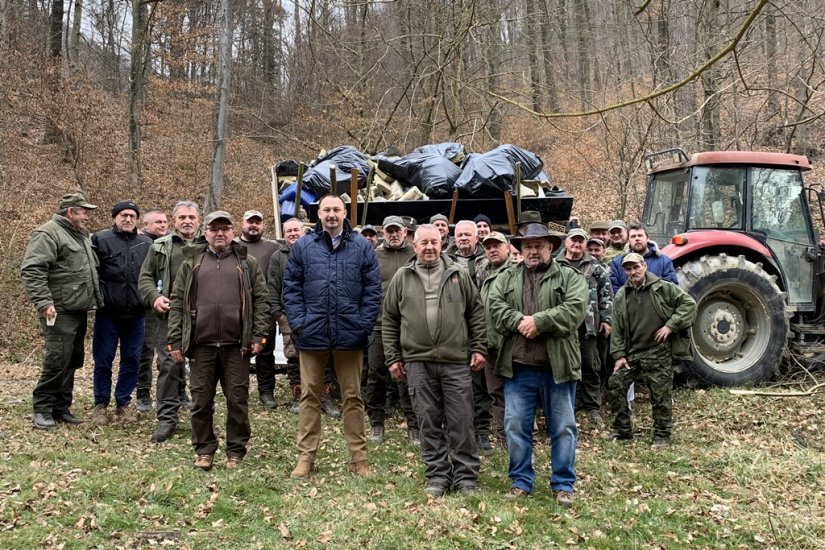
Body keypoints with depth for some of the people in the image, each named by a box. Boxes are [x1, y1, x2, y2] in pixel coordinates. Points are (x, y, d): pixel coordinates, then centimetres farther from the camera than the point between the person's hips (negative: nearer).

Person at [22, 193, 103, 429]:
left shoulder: (81, 235, 18)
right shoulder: (49, 234, -11)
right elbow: (31, 270, -19)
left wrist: (97, 299, 20)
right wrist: (43, 302, -26)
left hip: (79, 311, 9)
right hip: (60, 312, -9)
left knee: (73, 361, 11)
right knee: (58, 360, -10)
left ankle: (61, 408, 19)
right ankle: (42, 408, 3)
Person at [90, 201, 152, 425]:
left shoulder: (146, 243, 8)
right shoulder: (100, 239, -2)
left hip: (136, 314, 3)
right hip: (108, 313, -3)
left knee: (132, 360, 9)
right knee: (103, 360, 5)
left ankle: (123, 402, 22)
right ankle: (101, 404, 17)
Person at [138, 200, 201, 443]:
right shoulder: (161, 247, 11)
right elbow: (145, 277, 13)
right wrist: (154, 297, -5)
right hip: (170, 316, 1)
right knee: (168, 366, -2)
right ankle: (167, 419, 6)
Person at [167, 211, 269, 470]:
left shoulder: (247, 262, 9)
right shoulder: (191, 261, 11)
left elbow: (261, 300, 5)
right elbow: (177, 302, 9)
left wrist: (259, 335, -5)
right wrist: (175, 340, 1)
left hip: (236, 344, -1)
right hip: (201, 344, 1)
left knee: (237, 400, 4)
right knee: (201, 400, 6)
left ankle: (236, 451, 17)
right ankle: (204, 450, 20)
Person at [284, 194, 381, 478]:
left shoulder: (362, 247, 3)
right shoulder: (302, 246, 5)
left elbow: (372, 290, 2)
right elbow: (291, 288, 4)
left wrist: (364, 325, -6)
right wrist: (298, 322, -6)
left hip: (350, 335, 0)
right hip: (312, 334, 1)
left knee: (352, 396, 9)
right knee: (310, 396, 9)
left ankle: (358, 457, 18)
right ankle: (306, 456, 19)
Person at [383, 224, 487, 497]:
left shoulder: (459, 275, 7)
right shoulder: (402, 278, 7)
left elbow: (476, 313, 9)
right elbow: (389, 320, 10)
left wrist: (479, 348, 2)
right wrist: (393, 358, 6)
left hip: (456, 361, 0)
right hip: (418, 362, 1)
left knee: (461, 421, 3)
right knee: (429, 422, 6)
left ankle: (465, 476, 15)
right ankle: (438, 476, 17)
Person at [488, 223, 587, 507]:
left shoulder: (570, 277, 3)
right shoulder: (506, 279, 12)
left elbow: (575, 310, -12)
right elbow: (496, 308, -2)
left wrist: (538, 321, -18)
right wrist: (520, 321, -18)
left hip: (557, 366, -2)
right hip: (518, 367, 2)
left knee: (563, 428, 6)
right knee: (515, 426, 6)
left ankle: (563, 484, 18)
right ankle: (520, 481, 21)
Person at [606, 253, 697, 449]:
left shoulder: (663, 287, -4)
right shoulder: (621, 296, 7)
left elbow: (689, 304, -5)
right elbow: (617, 328, 8)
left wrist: (670, 326, -13)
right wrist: (619, 355, 2)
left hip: (659, 353, -4)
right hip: (632, 352, 4)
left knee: (661, 395, 0)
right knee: (615, 385, 2)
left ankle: (662, 436, 15)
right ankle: (622, 430, 17)